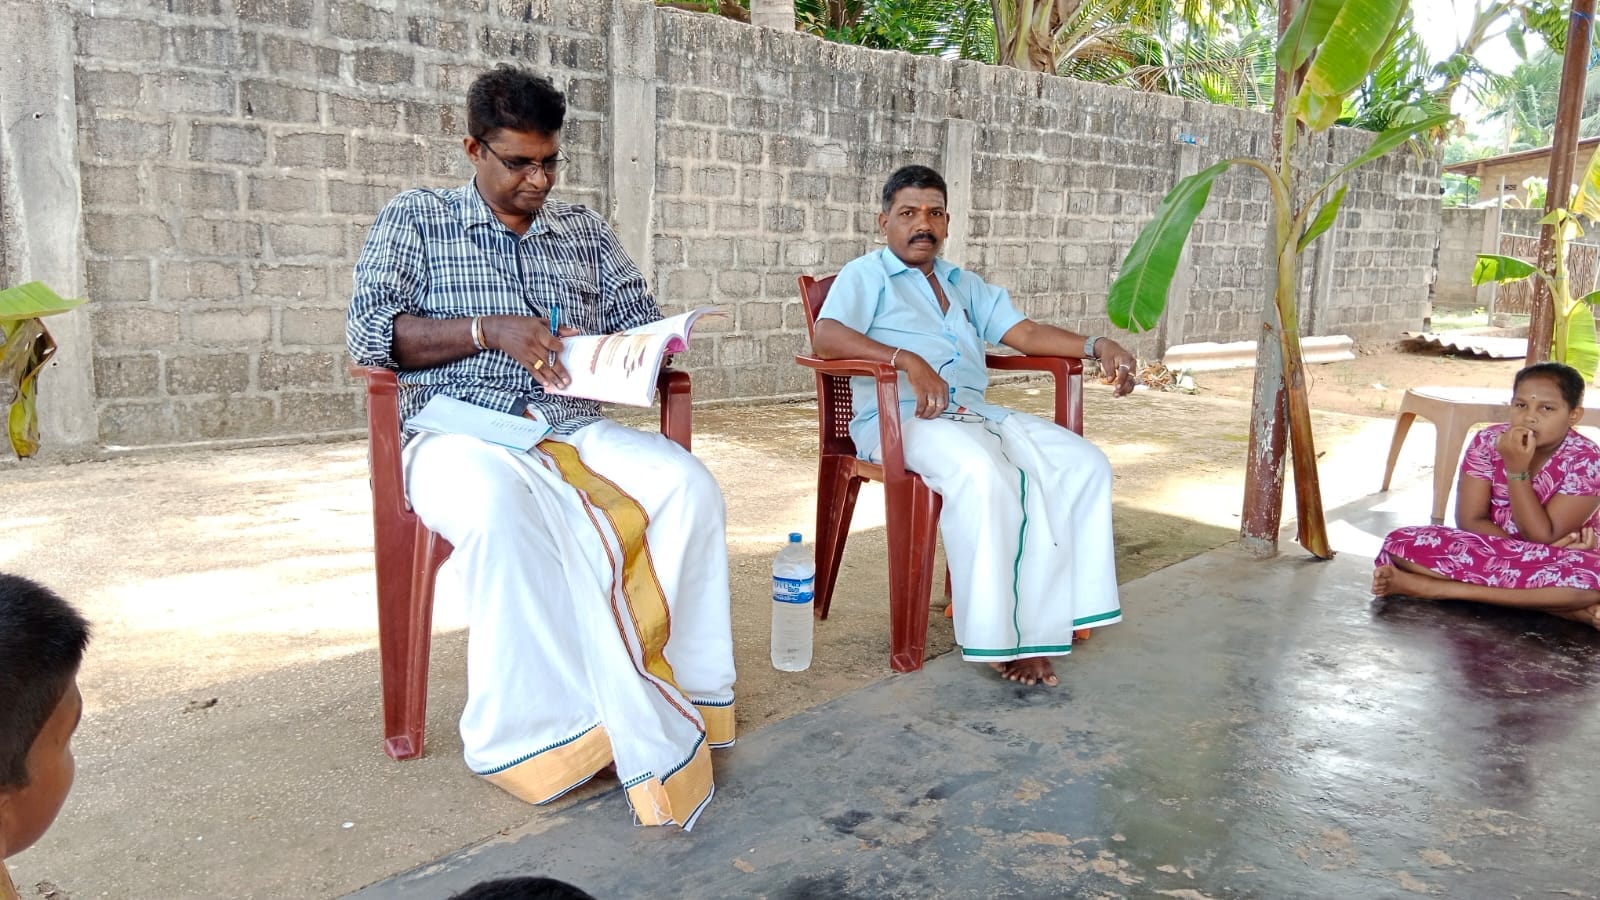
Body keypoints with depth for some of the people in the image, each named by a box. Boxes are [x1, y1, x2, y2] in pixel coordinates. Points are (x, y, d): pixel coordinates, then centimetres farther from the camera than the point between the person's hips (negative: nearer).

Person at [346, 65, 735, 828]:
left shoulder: (585, 231, 20)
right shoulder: (415, 219, 10)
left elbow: (641, 321, 16)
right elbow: (368, 329, -1)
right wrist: (489, 330, -15)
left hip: (574, 428, 4)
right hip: (460, 433, -3)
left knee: (688, 485, -26)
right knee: (501, 507, -40)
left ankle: (674, 688, -21)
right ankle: (543, 727, -29)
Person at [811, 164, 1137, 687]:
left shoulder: (966, 286, 29)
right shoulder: (867, 275, 9)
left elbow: (1024, 333, 17)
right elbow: (825, 337, -11)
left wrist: (1095, 346, -1)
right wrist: (906, 360, -25)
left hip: (977, 413, 7)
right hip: (899, 417, -6)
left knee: (1085, 464, -14)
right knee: (982, 474, -36)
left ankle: (1039, 622, -16)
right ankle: (996, 638, -24)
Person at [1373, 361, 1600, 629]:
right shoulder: (1487, 442, -8)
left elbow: (1543, 538, -20)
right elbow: (1470, 521, -9)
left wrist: (1517, 469, -27)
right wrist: (1533, 551, -22)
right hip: (1488, 551, 3)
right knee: (1399, 543, -23)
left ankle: (1426, 586, -33)